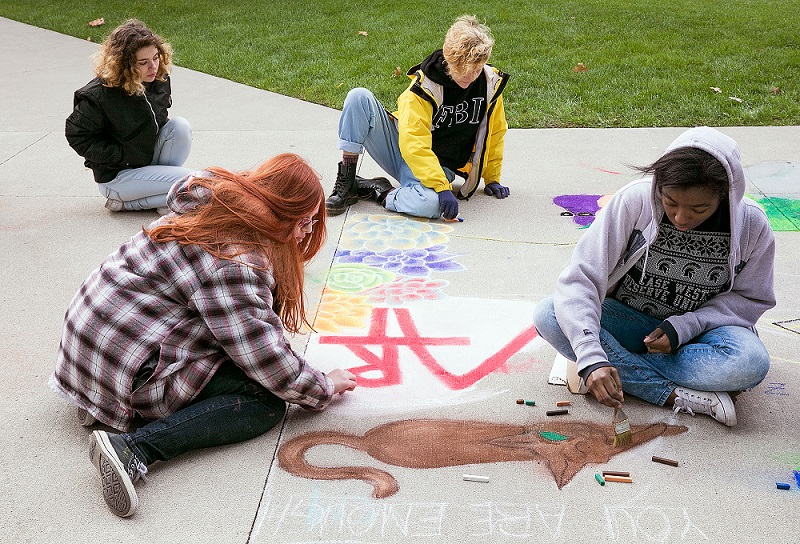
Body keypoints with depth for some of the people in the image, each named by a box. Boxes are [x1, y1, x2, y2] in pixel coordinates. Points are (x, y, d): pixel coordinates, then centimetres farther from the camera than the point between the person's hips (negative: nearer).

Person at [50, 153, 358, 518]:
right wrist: (325, 388, -6)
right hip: (130, 367, -10)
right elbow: (267, 360, -22)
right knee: (267, 402, -12)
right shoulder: (231, 262, -24)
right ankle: (135, 448, -24)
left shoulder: (221, 210, 6)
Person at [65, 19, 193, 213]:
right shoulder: (99, 95, -23)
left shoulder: (159, 80, -3)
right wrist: (122, 155, -18)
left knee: (180, 125, -18)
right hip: (115, 176, -7)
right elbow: (76, 135, -15)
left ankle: (163, 178, -5)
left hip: (150, 157, 7)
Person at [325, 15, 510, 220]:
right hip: (403, 149, -1)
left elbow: (495, 132, 9)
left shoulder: (491, 84, -6)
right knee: (359, 97, -25)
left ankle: (377, 192, -10)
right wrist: (441, 187, -34)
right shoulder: (424, 87, -18)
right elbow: (414, 144, -26)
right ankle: (346, 182, -17)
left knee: (430, 204, -39)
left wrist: (492, 178, 10)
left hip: (438, 166, 1)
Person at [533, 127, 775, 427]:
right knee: (548, 315, -28)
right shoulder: (634, 200, -20)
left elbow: (751, 298, -1)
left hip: (699, 330, 0)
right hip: (628, 321, 1)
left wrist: (683, 327, -19)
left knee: (750, 363, -34)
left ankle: (625, 370, -20)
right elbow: (581, 277, -24)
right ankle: (675, 395, -27)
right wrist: (591, 357, -37)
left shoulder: (752, 226, -15)